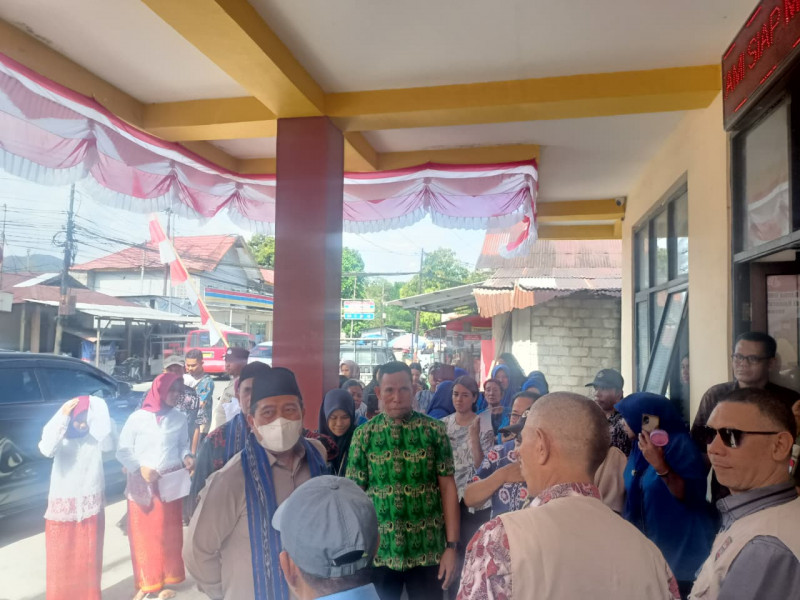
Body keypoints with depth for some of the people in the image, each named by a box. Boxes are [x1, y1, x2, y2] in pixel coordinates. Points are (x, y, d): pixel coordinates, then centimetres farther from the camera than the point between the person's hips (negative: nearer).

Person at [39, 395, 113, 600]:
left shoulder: (96, 436, -7)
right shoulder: (60, 434, -7)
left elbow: (109, 445, -30)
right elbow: (47, 450, -28)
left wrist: (98, 412, -34)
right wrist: (62, 417, -33)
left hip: (91, 505, 1)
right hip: (62, 505, 0)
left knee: (89, 556, 11)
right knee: (62, 558, 7)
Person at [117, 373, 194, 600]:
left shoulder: (180, 418, 2)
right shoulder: (137, 418, -6)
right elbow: (122, 451, -2)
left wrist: (186, 457, -10)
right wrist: (140, 468, -16)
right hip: (141, 486, -2)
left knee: (169, 536, 9)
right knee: (143, 536, 7)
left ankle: (163, 582, 24)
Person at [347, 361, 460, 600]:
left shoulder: (435, 430, -3)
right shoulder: (363, 435, -1)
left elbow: (448, 487, -2)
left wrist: (452, 546, -6)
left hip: (428, 549, 0)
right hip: (379, 551, 1)